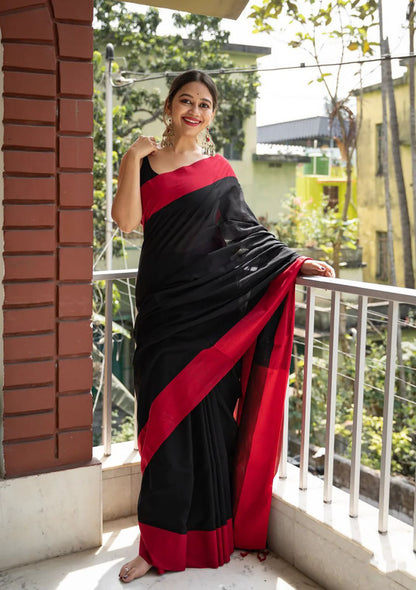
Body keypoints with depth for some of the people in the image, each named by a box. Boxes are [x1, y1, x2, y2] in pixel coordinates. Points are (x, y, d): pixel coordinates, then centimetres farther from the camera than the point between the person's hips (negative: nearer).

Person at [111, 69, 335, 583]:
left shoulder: (218, 170, 9)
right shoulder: (144, 161, 10)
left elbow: (245, 231, 8)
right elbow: (126, 220, -4)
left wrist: (298, 262, 0)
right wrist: (133, 157, -4)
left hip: (210, 307, -1)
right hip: (161, 305, 1)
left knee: (206, 415, 3)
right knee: (163, 418, 4)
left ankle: (207, 534, 19)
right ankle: (160, 543, 18)